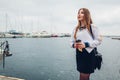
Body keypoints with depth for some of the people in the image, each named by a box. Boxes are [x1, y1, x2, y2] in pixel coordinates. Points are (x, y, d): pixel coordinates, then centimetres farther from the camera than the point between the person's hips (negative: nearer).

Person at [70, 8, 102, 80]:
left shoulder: (92, 27, -4)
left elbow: (99, 40, -8)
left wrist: (86, 44, -18)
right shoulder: (76, 29, 12)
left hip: (89, 54, -5)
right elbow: (72, 41, 16)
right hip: (79, 54, 5)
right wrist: (74, 45, -8)